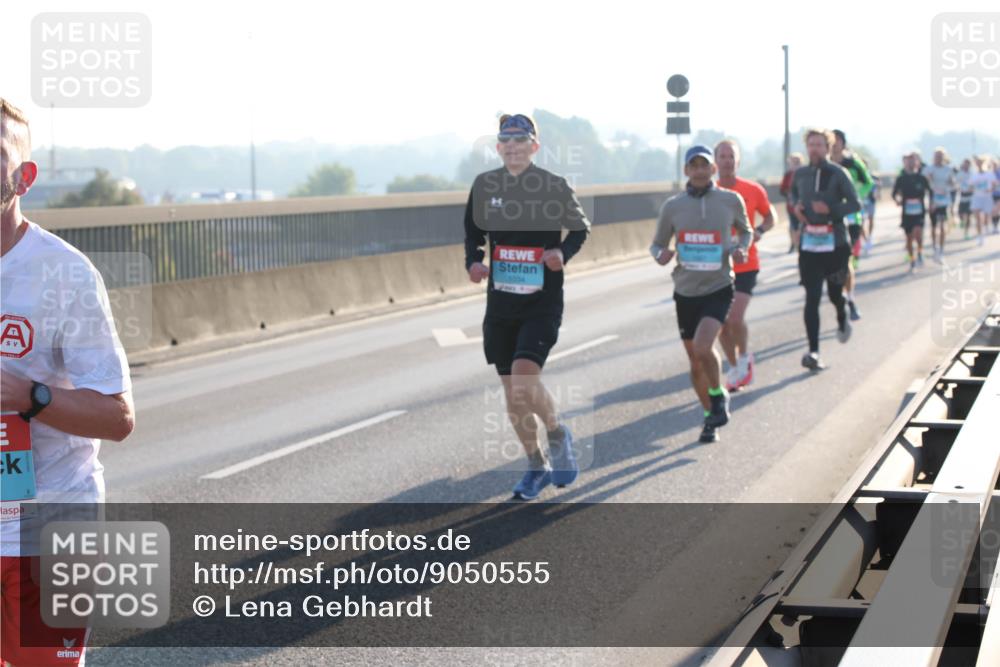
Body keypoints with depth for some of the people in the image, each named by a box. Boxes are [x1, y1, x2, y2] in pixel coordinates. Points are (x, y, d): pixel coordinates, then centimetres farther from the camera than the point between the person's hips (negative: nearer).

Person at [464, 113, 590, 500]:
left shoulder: (554, 187, -6)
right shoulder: (484, 186, 2)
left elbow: (581, 228, 7)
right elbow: (474, 232, 15)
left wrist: (563, 253, -13)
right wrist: (473, 262, -5)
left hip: (542, 304, -4)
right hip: (500, 304, 4)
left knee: (524, 378, -22)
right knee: (512, 390, 8)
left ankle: (558, 435, 7)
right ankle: (537, 466, 25)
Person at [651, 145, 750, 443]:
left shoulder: (731, 200, -2)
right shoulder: (673, 206, -1)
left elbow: (745, 231, 16)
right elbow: (657, 244, 8)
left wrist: (741, 249, -5)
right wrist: (661, 256, -15)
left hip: (719, 288, -3)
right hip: (686, 291, 3)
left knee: (703, 347, -24)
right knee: (695, 363, 10)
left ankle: (719, 396, 4)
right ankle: (711, 418, 28)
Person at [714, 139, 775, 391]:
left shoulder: (753, 190, -4)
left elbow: (770, 217, 11)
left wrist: (758, 231, -9)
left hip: (745, 266, -2)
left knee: (736, 319, -16)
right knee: (723, 323, 7)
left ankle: (745, 356, 13)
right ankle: (735, 368, 28)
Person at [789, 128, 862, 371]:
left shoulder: (838, 173, -6)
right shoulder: (800, 174, 6)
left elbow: (855, 204, -7)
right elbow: (793, 192, 27)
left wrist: (831, 208, -22)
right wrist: (796, 205, 5)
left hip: (835, 242, -2)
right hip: (809, 243, 2)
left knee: (835, 293, 11)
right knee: (812, 298, -7)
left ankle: (842, 320, 48)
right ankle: (813, 351, -9)